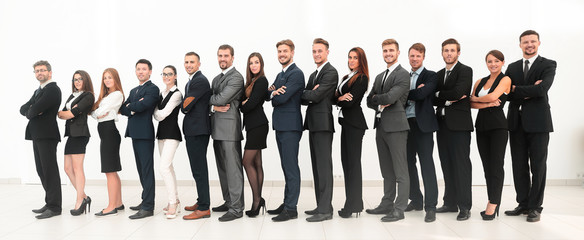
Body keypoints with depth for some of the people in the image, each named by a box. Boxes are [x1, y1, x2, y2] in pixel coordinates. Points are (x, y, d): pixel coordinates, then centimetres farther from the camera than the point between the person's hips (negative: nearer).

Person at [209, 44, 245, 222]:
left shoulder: (236, 77, -8)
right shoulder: (217, 79, 21)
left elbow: (221, 98, -18)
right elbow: (211, 100, 15)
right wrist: (214, 106, -7)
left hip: (229, 128, -9)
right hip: (217, 129, 9)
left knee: (233, 168, -8)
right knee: (222, 167, 14)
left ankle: (236, 208, -4)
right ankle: (228, 201, 24)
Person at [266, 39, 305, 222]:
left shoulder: (296, 74, -11)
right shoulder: (280, 75, 21)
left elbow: (282, 98, -20)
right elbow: (268, 95, 13)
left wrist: (272, 95, 1)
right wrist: (273, 91, -10)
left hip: (290, 126, -10)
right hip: (280, 125, 10)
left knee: (291, 167, -6)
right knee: (287, 167, 14)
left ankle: (291, 209, -1)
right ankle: (287, 203, 22)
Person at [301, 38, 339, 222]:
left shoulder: (331, 72, -8)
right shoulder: (314, 74, 21)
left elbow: (315, 96, -18)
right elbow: (304, 99, 14)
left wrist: (304, 93, 0)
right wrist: (310, 94, -6)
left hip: (323, 124, -10)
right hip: (314, 124, 10)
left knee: (324, 166, -8)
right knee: (317, 166, 12)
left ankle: (325, 210, -5)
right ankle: (321, 206, 20)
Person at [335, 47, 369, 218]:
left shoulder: (362, 78, -8)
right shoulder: (347, 77, 18)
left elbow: (350, 102, -17)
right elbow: (335, 97, 8)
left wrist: (338, 99, 1)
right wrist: (341, 98, -13)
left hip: (355, 123, -9)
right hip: (346, 122, 9)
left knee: (353, 162, -6)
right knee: (346, 161, 9)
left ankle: (353, 205, 0)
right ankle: (352, 203, 16)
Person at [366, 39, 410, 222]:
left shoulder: (403, 75, -6)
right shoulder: (379, 77, 20)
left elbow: (390, 97, -19)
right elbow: (369, 101, 16)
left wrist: (375, 98, 0)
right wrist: (380, 105, -5)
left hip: (396, 126, -8)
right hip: (381, 126, 8)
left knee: (400, 171, -3)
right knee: (387, 171, 14)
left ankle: (399, 209, 1)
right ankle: (387, 204, 22)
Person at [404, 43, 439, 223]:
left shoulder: (431, 76, 1)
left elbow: (421, 94, -17)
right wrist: (413, 96, -11)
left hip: (422, 124, -6)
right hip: (406, 124, 6)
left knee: (427, 164, -7)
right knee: (409, 164, 10)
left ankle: (430, 207, -4)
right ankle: (416, 200, 23)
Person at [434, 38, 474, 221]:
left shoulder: (465, 71, -2)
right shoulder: (439, 74, 18)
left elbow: (457, 92, -17)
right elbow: (432, 99, 9)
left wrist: (439, 94, -2)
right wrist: (447, 101, -9)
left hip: (459, 124, -6)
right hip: (442, 124, 7)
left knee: (461, 164, -5)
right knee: (447, 165, 9)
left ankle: (464, 207, 0)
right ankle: (450, 203, 17)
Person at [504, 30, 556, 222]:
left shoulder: (548, 65, 1)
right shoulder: (512, 67, 14)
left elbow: (542, 89, -16)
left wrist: (516, 90, -9)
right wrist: (529, 92, -11)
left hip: (537, 122, -4)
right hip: (516, 122, 4)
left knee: (538, 167, 2)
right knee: (519, 166, 9)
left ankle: (535, 207, 11)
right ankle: (523, 204, 19)